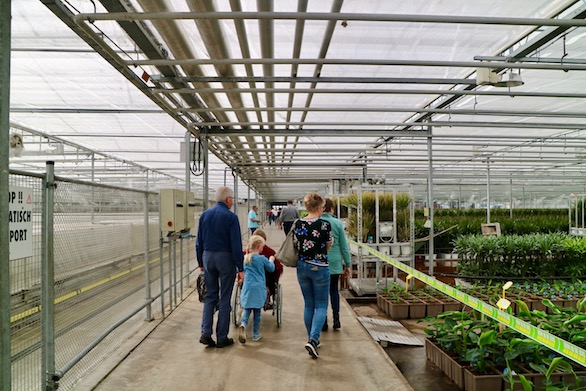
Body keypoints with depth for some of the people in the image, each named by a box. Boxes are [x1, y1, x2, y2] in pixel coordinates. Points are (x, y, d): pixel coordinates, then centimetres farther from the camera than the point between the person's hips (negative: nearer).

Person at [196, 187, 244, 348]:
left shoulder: (204, 215, 6)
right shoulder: (231, 217, -11)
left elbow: (199, 242, 9)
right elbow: (236, 245, -12)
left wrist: (201, 263, 17)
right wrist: (240, 269, -8)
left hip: (207, 257, 5)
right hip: (225, 258, -5)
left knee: (210, 296, 15)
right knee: (225, 299, 5)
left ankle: (206, 333, 6)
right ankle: (222, 338, 12)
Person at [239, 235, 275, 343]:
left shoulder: (245, 258, 5)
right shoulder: (262, 258, -7)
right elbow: (271, 268, 8)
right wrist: (271, 260, 25)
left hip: (247, 287, 3)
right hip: (258, 288, -3)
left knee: (246, 308, 9)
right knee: (257, 311, 8)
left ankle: (243, 324, -20)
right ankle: (256, 334, 16)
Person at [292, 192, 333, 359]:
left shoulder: (297, 224, -2)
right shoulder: (324, 225, -14)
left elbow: (295, 245, 8)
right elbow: (328, 247, -3)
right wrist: (331, 239, 16)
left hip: (302, 267, 5)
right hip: (319, 267, -5)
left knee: (308, 304, 17)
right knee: (321, 306, 6)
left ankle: (313, 339, 27)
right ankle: (313, 340, -10)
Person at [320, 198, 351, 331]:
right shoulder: (338, 223, -6)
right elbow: (344, 246, -1)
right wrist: (347, 264, 7)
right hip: (335, 262, 1)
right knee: (334, 290, 19)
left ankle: (323, 322, 14)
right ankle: (336, 318, 11)